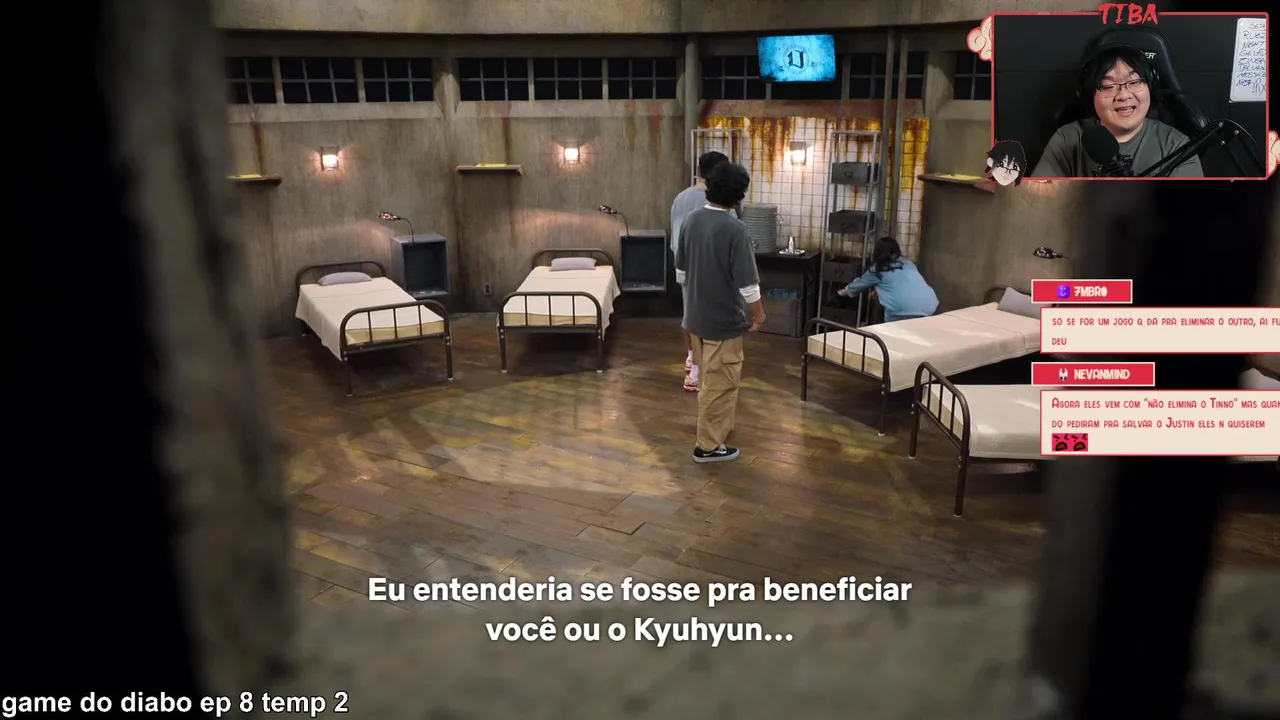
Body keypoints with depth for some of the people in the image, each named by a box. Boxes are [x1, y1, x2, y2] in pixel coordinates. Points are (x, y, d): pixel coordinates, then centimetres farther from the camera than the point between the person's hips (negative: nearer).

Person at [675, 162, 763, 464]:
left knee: (708, 377, 22)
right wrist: (759, 314, -6)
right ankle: (708, 445, 12)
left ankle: (715, 427, 39)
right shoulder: (734, 228, -22)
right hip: (723, 319, -7)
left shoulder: (691, 220, 0)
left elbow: (681, 267, 11)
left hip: (695, 315, 7)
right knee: (720, 382, 4)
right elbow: (746, 282, -20)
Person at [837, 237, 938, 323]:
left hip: (904, 308, -5)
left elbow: (858, 284, 30)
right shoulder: (907, 263, 26)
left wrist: (844, 292, 48)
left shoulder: (877, 270, 13)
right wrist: (879, 288, 48)